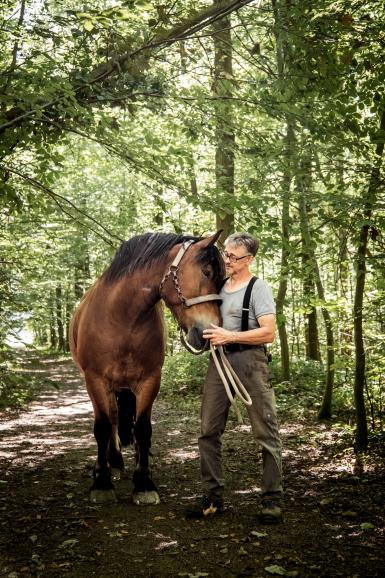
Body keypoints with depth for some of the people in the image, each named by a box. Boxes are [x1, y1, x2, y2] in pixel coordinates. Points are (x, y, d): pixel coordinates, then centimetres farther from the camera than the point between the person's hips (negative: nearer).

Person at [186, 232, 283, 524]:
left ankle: (272, 500, 7)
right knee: (209, 431, 7)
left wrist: (229, 336, -20)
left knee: (266, 432, -2)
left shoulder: (259, 288, -5)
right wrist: (202, 334, 5)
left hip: (250, 361, -6)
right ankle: (214, 497, 18)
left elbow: (269, 333, -15)